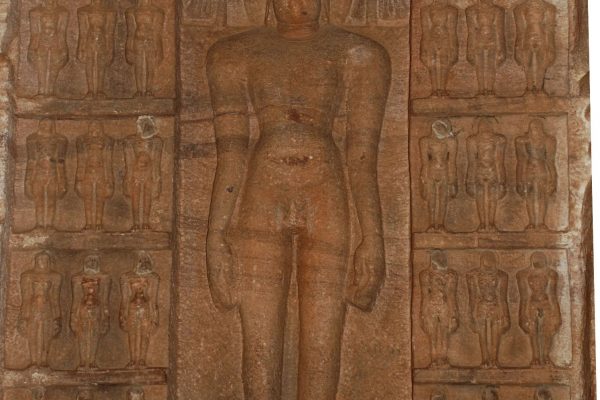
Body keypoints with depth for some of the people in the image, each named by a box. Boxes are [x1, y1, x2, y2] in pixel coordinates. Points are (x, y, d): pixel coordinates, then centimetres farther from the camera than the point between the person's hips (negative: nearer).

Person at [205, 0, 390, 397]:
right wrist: (216, 236, -1)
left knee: (322, 351, 1)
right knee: (259, 352, 2)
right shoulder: (236, 53, 12)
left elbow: (363, 158, 4)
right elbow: (230, 154, 6)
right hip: (261, 204, 1)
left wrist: (374, 239, -2)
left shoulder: (361, 54, 9)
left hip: (326, 203, 0)